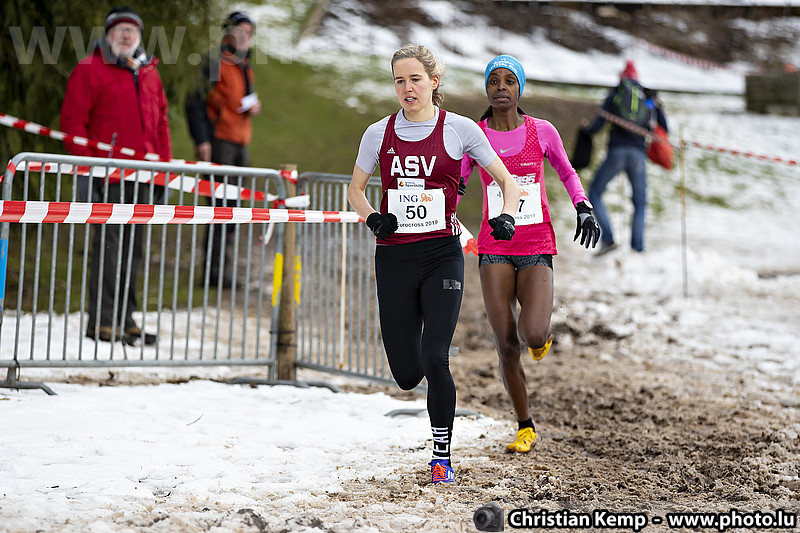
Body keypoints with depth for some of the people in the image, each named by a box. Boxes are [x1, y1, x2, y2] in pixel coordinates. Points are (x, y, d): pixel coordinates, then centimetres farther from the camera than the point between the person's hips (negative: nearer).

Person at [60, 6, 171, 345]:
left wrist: (164, 166, 14)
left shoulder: (149, 74, 18)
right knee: (108, 245, -6)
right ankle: (102, 321, -2)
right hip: (109, 176, -6)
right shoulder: (90, 71, -2)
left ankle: (124, 318, 17)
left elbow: (161, 122, 21)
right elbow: (73, 120, -7)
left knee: (133, 247, 9)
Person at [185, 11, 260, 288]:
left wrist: (254, 106, 5)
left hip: (240, 144, 8)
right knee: (220, 204, -11)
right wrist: (201, 140, -18)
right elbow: (196, 103, -10)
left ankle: (221, 267, 14)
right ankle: (215, 268, -9)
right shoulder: (214, 63, -6)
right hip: (219, 140, -8)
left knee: (233, 206, 8)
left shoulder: (245, 67, 19)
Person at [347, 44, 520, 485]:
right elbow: (355, 190, 16)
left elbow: (508, 182, 6)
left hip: (442, 254, -2)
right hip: (394, 258, 2)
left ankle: (442, 456, 4)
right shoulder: (379, 133, 4)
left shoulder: (459, 129, -2)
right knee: (406, 374, 2)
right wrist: (373, 218, -4)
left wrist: (505, 218, -13)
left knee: (435, 360, -14)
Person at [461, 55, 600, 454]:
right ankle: (525, 428, 16)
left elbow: (567, 172, 17)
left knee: (533, 335, -20)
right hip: (494, 251, 1)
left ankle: (541, 332, 20)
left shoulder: (542, 132, 0)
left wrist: (584, 207, 1)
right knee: (506, 346, -3)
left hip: (537, 248, -1)